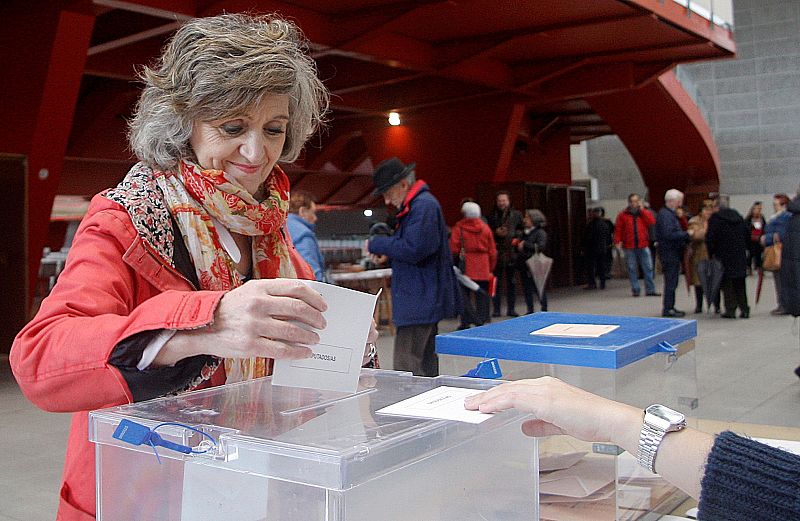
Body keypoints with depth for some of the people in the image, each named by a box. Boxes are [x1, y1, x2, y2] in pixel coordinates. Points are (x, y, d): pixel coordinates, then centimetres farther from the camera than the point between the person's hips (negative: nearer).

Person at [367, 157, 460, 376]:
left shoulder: (424, 205, -16)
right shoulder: (415, 205, 18)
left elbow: (413, 249, -23)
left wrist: (377, 244, -10)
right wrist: (386, 250, 10)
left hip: (419, 302, -11)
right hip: (425, 300, 11)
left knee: (407, 368, -11)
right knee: (426, 365, 16)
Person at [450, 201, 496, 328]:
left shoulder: (459, 227, -4)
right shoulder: (485, 227, 7)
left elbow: (453, 249, -8)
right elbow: (492, 251, 9)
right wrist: (491, 268, 16)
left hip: (466, 267, -3)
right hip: (483, 269, 3)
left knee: (465, 294, 3)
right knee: (482, 294, 8)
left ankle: (466, 321, 0)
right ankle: (481, 320, 11)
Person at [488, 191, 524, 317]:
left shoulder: (516, 214, 4)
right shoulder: (492, 216, 3)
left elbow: (522, 231, 6)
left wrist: (512, 234, -10)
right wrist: (496, 233, -11)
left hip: (512, 252, 1)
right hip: (497, 253, -1)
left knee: (511, 282, 8)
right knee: (496, 282, 2)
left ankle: (511, 308, 16)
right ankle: (496, 309, 9)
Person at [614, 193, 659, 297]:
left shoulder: (645, 213, 10)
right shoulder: (623, 215, 6)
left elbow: (652, 222, -7)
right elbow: (618, 229, 2)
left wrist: (642, 210, -7)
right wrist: (618, 241, -11)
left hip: (643, 246, 1)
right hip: (629, 247, -1)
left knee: (648, 268, 1)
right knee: (632, 269, 2)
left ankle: (650, 290, 7)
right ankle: (635, 290, 8)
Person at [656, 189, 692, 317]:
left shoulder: (670, 214, 17)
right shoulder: (665, 215, -17)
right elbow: (669, 235, -25)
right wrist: (687, 234, -17)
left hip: (673, 253, 10)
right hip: (669, 253, -10)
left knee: (672, 282, 14)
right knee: (671, 281, -6)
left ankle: (670, 307, 20)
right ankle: (667, 309, -2)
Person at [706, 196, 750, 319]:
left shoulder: (715, 218, -8)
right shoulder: (738, 216, 12)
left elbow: (710, 238, -13)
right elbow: (747, 234, 14)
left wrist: (711, 253, -2)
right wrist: (743, 248, 19)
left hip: (725, 256, -5)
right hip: (740, 256, 5)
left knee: (727, 283, 1)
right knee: (740, 283, 13)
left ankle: (730, 310, 1)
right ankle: (744, 309, 12)